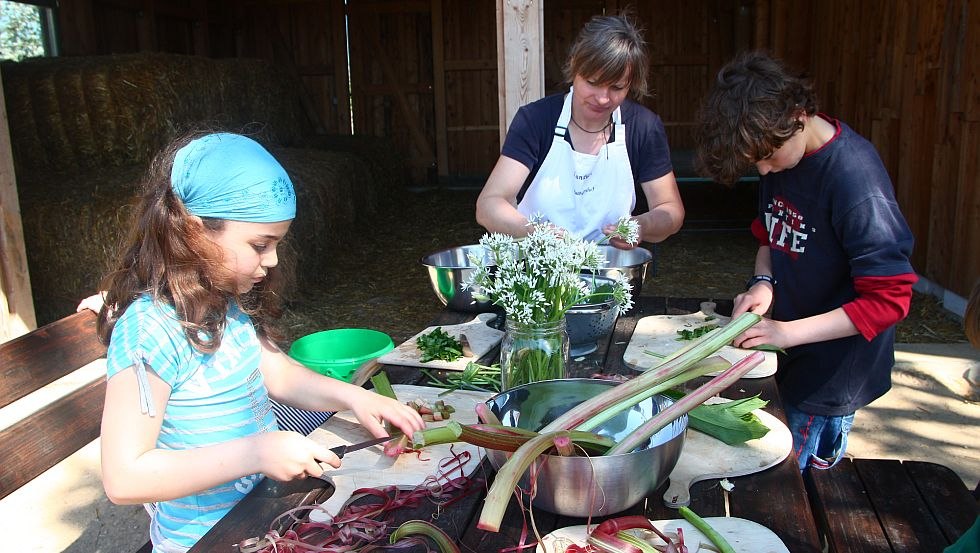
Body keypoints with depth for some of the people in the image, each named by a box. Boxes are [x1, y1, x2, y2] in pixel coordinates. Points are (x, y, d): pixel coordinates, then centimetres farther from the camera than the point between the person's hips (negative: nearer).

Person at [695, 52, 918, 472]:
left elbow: (889, 300, -23)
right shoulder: (778, 156, -2)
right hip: (788, 358, 7)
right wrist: (764, 281, -6)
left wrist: (788, 332, -25)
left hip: (832, 374, -7)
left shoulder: (854, 177, -26)